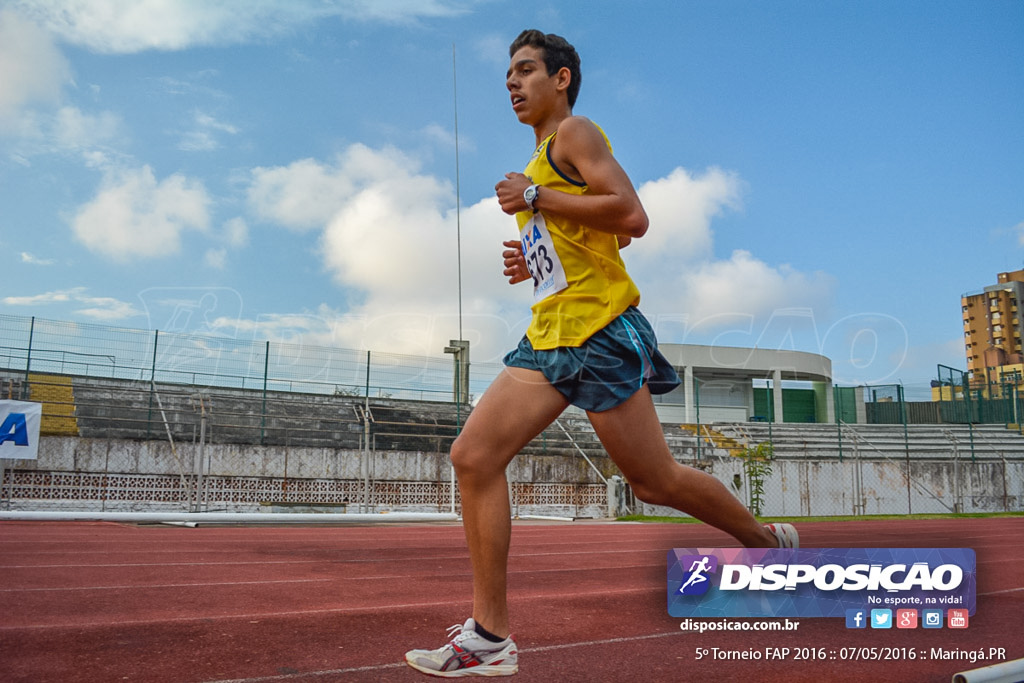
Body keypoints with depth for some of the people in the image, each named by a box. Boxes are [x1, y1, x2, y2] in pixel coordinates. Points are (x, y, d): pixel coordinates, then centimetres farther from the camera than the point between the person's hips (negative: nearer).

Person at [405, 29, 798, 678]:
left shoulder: (575, 132, -1)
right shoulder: (544, 160, 26)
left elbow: (632, 217, -16)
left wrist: (535, 197, -12)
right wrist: (534, 260, 17)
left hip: (599, 330, -9)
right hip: (550, 337, 9)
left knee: (655, 480, 0)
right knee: (474, 457, -6)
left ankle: (769, 540, 27)